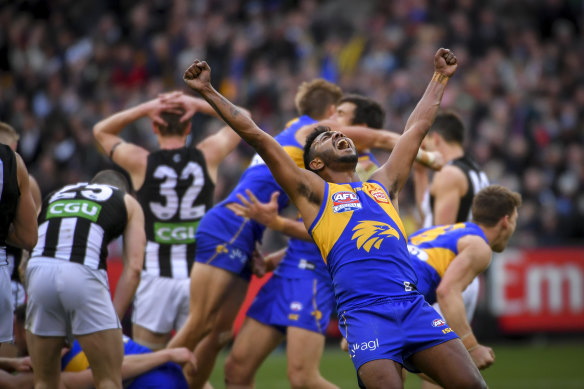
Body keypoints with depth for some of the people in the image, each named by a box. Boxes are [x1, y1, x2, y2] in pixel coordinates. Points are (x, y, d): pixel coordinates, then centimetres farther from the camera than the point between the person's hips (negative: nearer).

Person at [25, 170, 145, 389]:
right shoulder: (127, 202, 26)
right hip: (84, 272, -3)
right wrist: (113, 318, 13)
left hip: (39, 269, 3)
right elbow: (133, 269, 13)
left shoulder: (53, 196, 34)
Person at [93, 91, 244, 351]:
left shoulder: (141, 162, -4)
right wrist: (197, 104, 5)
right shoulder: (207, 157, -1)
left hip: (157, 278, -1)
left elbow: (101, 130, 15)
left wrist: (145, 109, 3)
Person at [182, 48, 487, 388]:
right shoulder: (314, 192, 15)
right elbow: (256, 137, 14)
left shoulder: (383, 185, 27)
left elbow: (417, 128, 37)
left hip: (414, 305, 4)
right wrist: (208, 92, 13)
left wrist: (440, 78, 45)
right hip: (365, 312, -4)